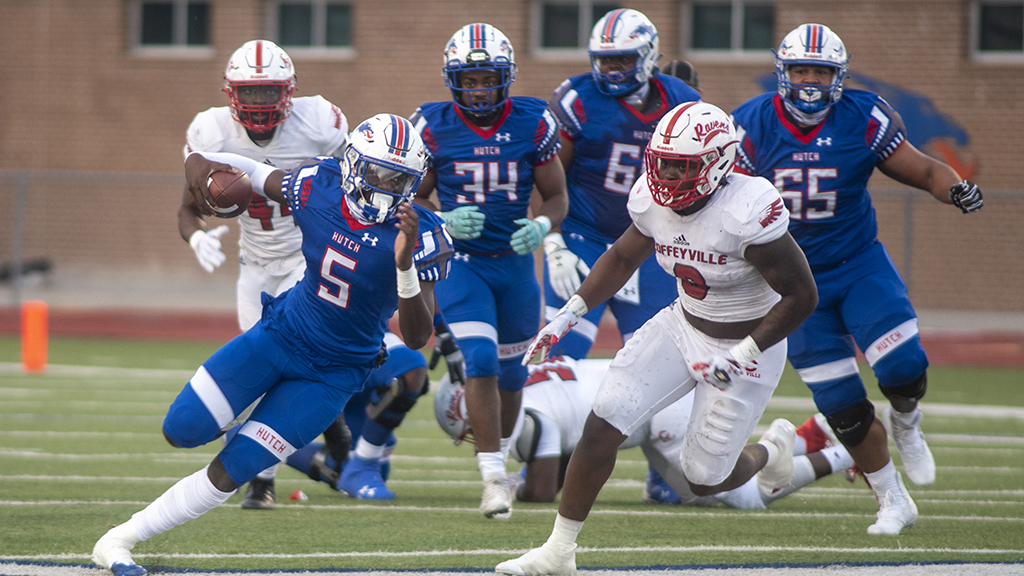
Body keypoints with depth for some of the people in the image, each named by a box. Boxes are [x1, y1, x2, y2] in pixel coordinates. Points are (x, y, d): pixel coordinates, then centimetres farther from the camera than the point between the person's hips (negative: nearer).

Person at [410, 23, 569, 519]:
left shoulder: (533, 124, -5)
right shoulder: (433, 127, -8)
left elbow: (556, 196, 4)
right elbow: (412, 198, 0)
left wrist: (542, 225, -18)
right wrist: (445, 221, -20)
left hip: (515, 260, 3)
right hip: (459, 262, -3)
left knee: (511, 370, 15)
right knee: (481, 362, -18)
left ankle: (500, 454, 40)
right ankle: (493, 479, -19)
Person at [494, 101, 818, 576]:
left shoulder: (748, 211, -30)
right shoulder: (654, 200, -10)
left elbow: (801, 296, -24)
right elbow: (623, 257, 11)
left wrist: (740, 358, -27)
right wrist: (569, 314, 3)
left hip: (747, 345, -5)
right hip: (682, 327, 6)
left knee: (705, 479, 3)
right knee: (602, 424, -9)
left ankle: (771, 449, 38)